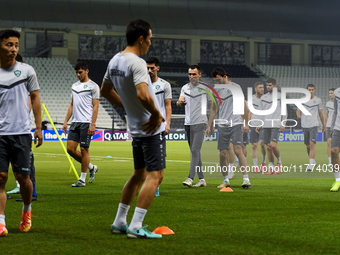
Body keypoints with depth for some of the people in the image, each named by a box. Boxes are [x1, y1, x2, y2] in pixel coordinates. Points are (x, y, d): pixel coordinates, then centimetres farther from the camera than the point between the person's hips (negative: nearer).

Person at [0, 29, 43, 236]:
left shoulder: (27, 70, 5)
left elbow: (35, 99, 11)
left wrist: (39, 128, 7)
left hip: (22, 132, 0)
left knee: (23, 176, 2)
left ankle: (27, 210, 30)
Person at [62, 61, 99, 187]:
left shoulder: (93, 86, -3)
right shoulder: (74, 86, 17)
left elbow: (95, 106, -8)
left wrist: (92, 124, -15)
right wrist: (65, 122, 14)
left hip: (86, 123, -7)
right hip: (75, 122, 7)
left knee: (84, 149, -5)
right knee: (70, 149, 0)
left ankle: (82, 179, 3)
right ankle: (91, 167, 18)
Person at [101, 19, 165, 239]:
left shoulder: (114, 61, 8)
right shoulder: (137, 63, -20)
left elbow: (105, 90, 22)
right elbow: (142, 95, -32)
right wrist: (156, 114, -17)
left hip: (136, 128, 9)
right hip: (152, 128, -9)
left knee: (139, 174, 20)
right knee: (155, 175, -5)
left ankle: (119, 222, 23)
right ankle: (136, 227, -9)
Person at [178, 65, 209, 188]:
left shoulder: (205, 88, 0)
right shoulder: (185, 88, 11)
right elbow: (179, 102, 1)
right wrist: (180, 102, -23)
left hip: (200, 123, -5)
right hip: (188, 124, 5)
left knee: (195, 151, -15)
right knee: (194, 152, 8)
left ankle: (190, 178, -22)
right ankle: (201, 179, 14)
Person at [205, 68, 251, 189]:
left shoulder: (235, 87, 0)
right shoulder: (217, 91, 12)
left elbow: (244, 106, 3)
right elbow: (214, 109, 19)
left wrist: (246, 124, -1)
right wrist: (209, 126, 14)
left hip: (236, 124, -4)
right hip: (222, 126, 4)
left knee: (238, 150, -16)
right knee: (223, 153, 1)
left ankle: (246, 179, -17)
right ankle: (226, 180, 14)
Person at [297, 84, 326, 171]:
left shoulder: (318, 100, 5)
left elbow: (320, 113, 14)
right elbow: (298, 111, -1)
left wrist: (324, 125, 19)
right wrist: (298, 115, -26)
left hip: (314, 125, -2)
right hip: (304, 125, 2)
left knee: (312, 144, -17)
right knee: (307, 146, 9)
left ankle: (311, 164, -19)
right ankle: (313, 162, 28)